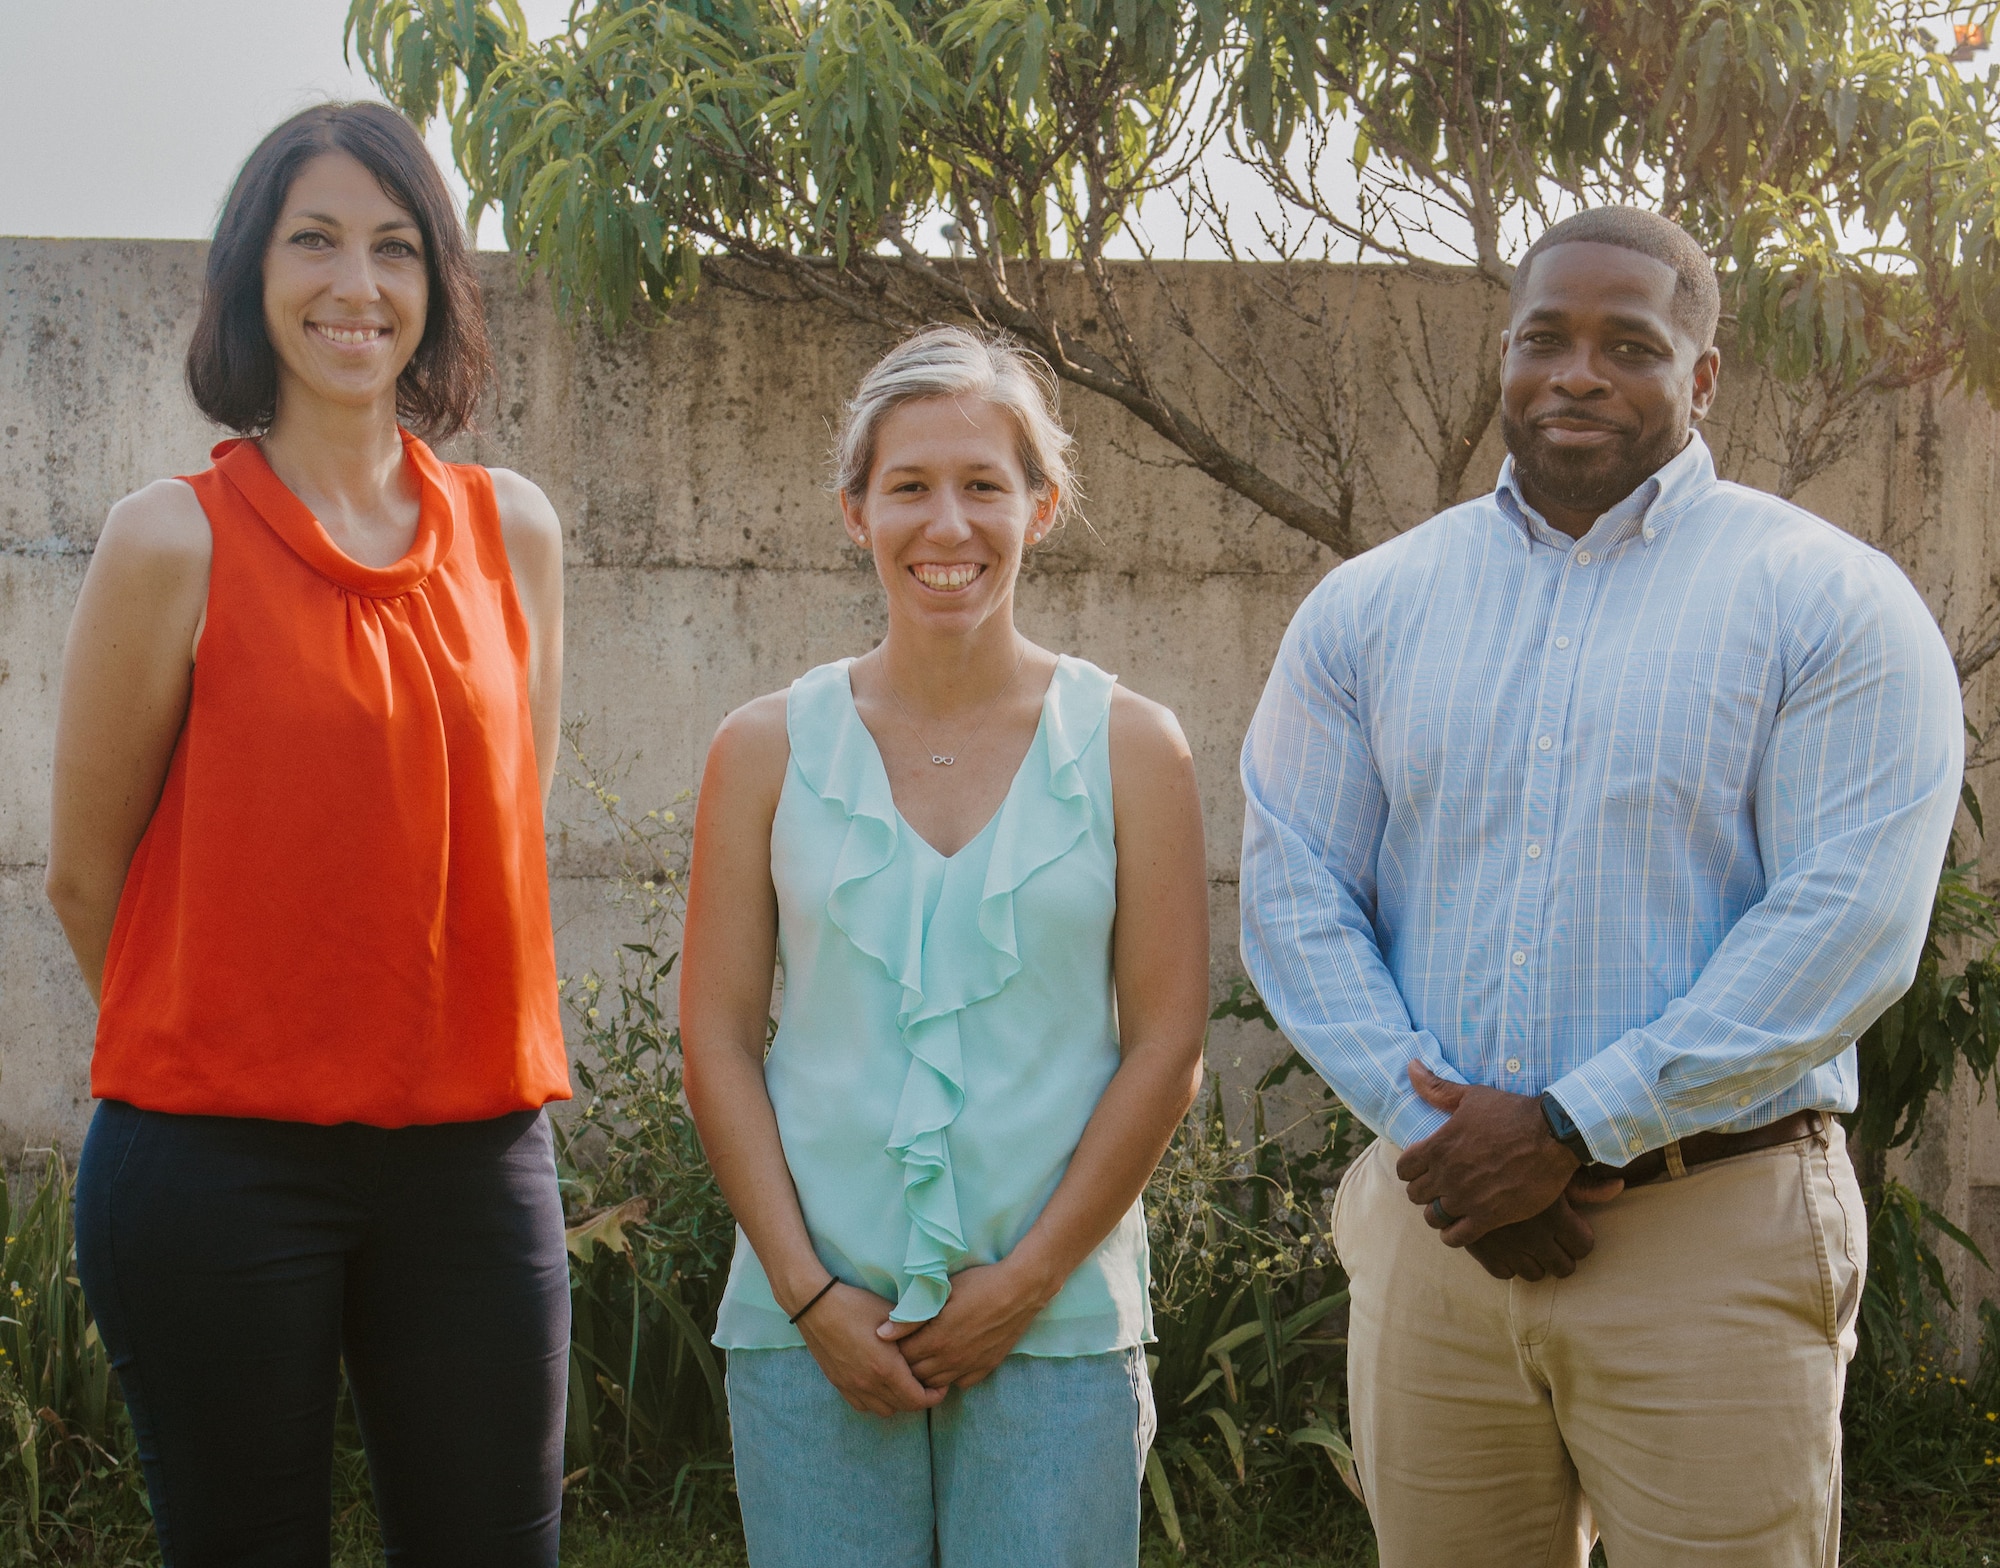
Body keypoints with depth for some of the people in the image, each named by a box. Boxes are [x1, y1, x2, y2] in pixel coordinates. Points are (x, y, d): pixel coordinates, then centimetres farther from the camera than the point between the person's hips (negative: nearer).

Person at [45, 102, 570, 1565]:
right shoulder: (176, 540, -5)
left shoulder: (513, 530, 6)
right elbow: (85, 872, 2)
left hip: (476, 1155, 3)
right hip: (218, 1163, -3)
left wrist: (467, 1067, 11)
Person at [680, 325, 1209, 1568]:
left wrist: (1028, 1280, -6)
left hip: (1057, 1322, 0)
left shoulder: (1130, 749, 2)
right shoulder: (769, 750, 4)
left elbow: (1167, 1047, 0)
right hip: (813, 1324, 1)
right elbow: (718, 1039, 3)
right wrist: (807, 1290, -5)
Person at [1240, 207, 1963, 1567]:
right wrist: (1440, 1135, -10)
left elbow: (1849, 924, -12)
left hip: (1714, 1246, -3)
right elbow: (1293, 893, 4)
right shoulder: (1367, 611, 9)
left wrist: (1568, 1130, -16)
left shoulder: (1829, 602, -3)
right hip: (1436, 1226, 3)